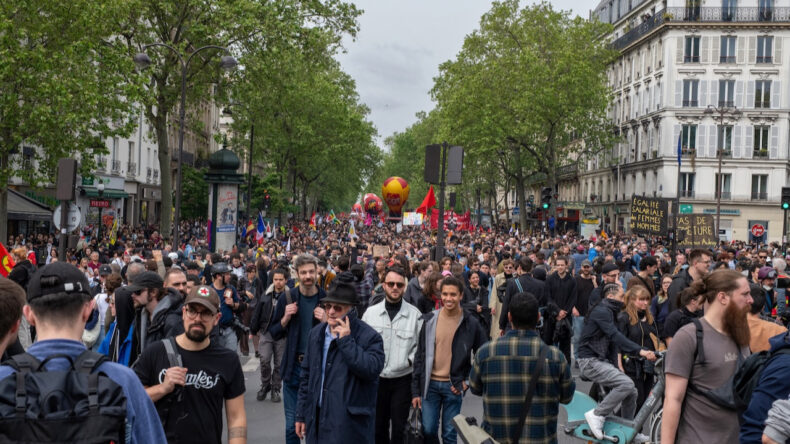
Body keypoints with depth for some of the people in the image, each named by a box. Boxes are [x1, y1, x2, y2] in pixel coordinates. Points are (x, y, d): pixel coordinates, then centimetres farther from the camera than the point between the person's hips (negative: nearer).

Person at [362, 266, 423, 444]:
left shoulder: (415, 314, -5)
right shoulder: (370, 312, 0)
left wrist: (410, 360, -12)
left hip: (403, 380, -2)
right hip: (376, 378, 2)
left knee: (399, 427, 6)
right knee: (378, 425, 15)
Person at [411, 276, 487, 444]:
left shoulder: (470, 323, -5)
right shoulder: (429, 320, -1)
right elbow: (420, 356, 2)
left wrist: (467, 380, -4)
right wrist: (416, 390, 0)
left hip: (453, 386, -1)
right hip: (430, 384, 1)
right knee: (428, 430, 5)